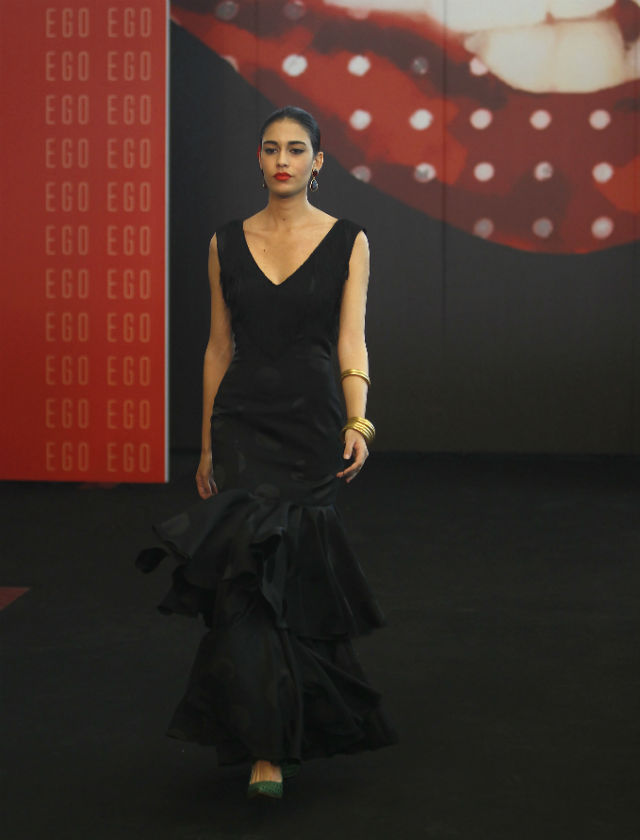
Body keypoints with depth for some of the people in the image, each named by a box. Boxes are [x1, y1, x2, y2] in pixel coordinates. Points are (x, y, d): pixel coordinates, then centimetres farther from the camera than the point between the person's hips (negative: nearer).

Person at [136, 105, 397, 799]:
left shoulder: (348, 241, 1)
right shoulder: (227, 243, 6)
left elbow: (351, 339, -8)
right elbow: (219, 348, 9)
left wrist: (359, 422, -23)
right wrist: (206, 445, 9)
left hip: (313, 424, -1)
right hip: (243, 423, 1)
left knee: (295, 575, 1)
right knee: (252, 570, -9)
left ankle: (280, 736, 22)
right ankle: (269, 747, -6)